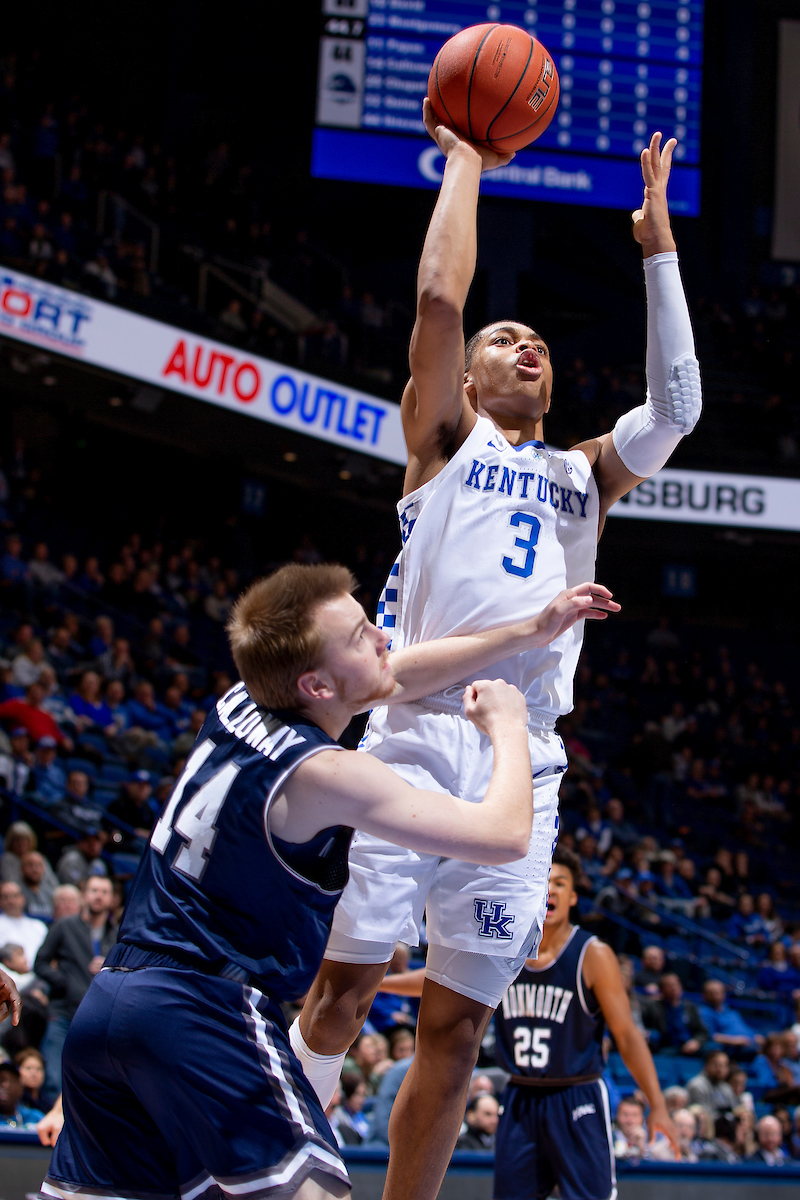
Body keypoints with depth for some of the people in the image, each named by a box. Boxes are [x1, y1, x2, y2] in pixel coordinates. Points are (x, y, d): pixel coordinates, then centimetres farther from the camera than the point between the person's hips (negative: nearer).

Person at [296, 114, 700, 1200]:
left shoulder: (586, 475, 25)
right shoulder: (447, 440, 13)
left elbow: (676, 404, 10)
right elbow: (439, 298, 0)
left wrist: (657, 239, 12)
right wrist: (466, 165, 10)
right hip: (421, 733, -4)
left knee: (457, 1029, 3)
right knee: (346, 989, -9)